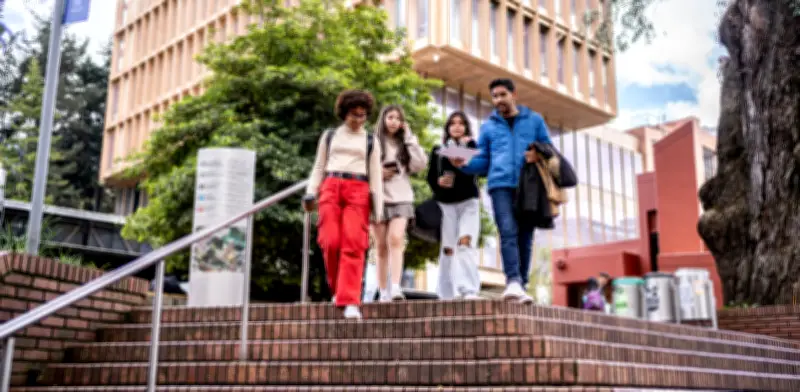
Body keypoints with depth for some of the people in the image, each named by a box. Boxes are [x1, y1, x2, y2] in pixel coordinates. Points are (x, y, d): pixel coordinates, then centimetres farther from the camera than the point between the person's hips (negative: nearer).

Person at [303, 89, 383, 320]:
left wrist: (378, 209, 1)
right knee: (330, 242, -12)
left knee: (354, 244, -14)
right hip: (330, 189, 1)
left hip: (358, 191, -1)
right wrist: (310, 193, 1)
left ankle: (350, 302, -17)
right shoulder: (329, 136, 19)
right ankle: (338, 290, 10)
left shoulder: (371, 141, 16)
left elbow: (376, 176, 10)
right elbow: (318, 168, 16)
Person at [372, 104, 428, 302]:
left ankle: (396, 288, -26)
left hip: (401, 198, 1)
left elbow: (420, 164, 0)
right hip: (378, 199, 0)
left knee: (396, 240, -18)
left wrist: (409, 137, 1)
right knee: (382, 247, 2)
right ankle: (383, 293, 6)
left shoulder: (405, 144, 15)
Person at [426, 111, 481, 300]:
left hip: (468, 202, -2)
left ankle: (469, 290, -27)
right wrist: (438, 182, -10)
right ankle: (448, 294, 5)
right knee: (448, 248, 1)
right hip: (446, 203, 2)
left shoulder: (472, 146, 13)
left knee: (466, 242, -19)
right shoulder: (438, 150, 16)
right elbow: (430, 177, 11)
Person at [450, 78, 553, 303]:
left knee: (525, 238, 1)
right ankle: (513, 282, -27)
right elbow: (482, 161, 14)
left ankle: (522, 285, 6)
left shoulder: (534, 120, 17)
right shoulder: (488, 127, 18)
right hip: (501, 185, -1)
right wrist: (464, 164, -7)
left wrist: (539, 156, -8)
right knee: (508, 232, -18)